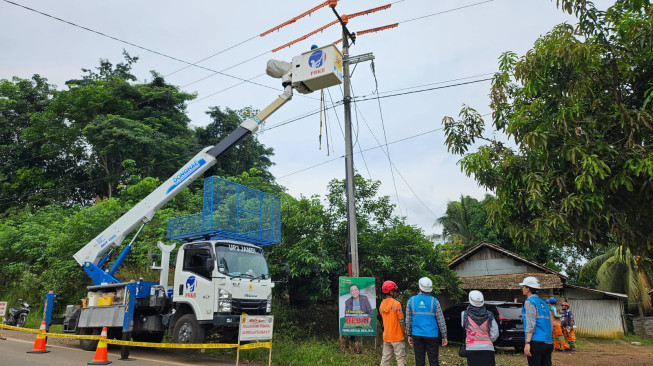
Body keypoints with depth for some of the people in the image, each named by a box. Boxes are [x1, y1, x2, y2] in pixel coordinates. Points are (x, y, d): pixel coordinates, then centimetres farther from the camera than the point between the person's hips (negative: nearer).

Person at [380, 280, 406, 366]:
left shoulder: (382, 305, 4)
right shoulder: (396, 304, -14)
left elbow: (385, 319, 10)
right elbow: (401, 321, -12)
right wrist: (404, 330, 7)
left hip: (386, 336, 6)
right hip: (397, 336, -6)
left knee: (385, 358, 13)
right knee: (400, 358, 2)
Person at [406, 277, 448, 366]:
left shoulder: (411, 300, 0)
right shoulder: (434, 301, -5)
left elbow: (408, 320, 5)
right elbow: (441, 320, -3)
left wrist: (409, 335, 14)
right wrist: (444, 336, 5)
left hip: (417, 335, 2)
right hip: (431, 335, -2)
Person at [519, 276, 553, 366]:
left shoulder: (529, 301, -6)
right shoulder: (543, 303, 19)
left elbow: (531, 324, -16)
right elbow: (550, 325, 20)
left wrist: (527, 343, -20)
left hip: (536, 342, -8)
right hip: (548, 343, 8)